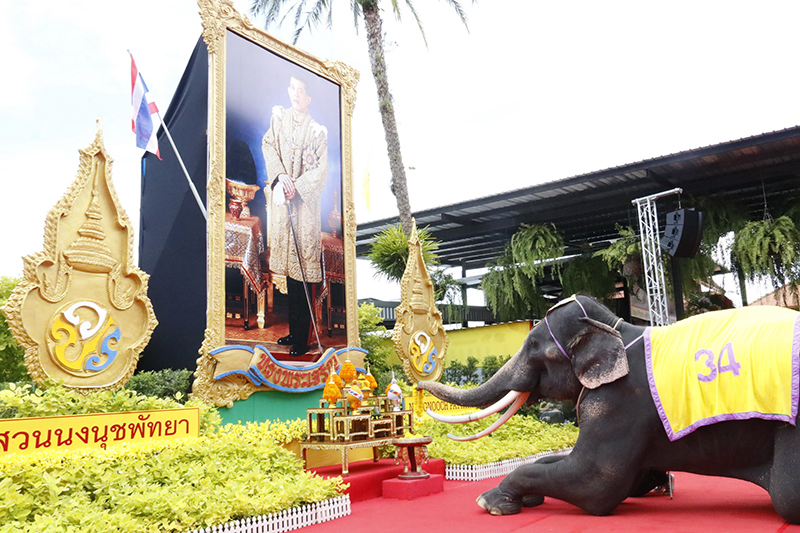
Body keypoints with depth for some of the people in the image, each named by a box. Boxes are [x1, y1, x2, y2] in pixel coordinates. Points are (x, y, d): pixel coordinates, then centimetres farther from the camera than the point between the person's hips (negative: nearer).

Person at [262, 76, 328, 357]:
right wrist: (280, 175, -8)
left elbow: (321, 169, -3)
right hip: (281, 199, 4)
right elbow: (268, 147, 7)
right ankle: (293, 330, 21)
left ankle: (302, 338, 3)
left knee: (303, 267, -5)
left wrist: (297, 186, -13)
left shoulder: (317, 131, -1)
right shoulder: (278, 117, 9)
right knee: (288, 263, 9)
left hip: (305, 202, -4)